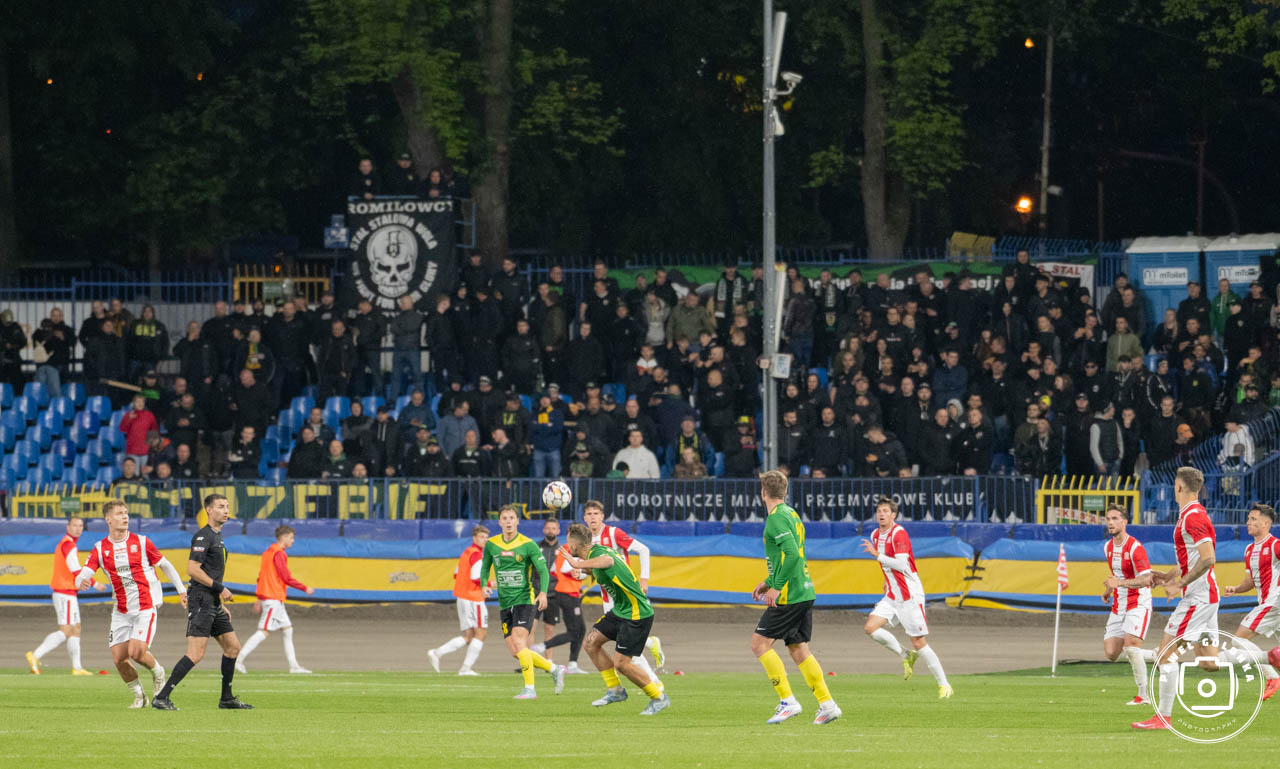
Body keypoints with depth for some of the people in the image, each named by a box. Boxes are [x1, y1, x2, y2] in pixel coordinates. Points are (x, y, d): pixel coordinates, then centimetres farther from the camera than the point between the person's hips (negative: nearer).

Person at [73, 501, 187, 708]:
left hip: (145, 607, -3)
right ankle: (139, 696, 19)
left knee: (136, 652, -19)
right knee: (119, 658, -3)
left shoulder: (141, 542, -2)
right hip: (121, 611, 3)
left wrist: (181, 590, 9)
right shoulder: (100, 549, 1)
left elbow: (165, 565, 10)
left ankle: (158, 673, 13)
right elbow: (82, 576, -7)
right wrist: (81, 582, -32)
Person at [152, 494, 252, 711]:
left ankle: (227, 698, 22)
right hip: (201, 602, -10)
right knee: (195, 655, -15)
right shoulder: (203, 536, -11)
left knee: (233, 647, 12)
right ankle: (162, 698, -15)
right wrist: (220, 588, -17)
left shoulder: (217, 537, 19)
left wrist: (221, 605, 24)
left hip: (213, 604, 10)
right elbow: (193, 569, -19)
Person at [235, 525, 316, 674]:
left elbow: (261, 576, 20)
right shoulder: (279, 554, -13)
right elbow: (287, 578, -16)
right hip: (273, 599, -10)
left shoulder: (268, 552, 17)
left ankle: (294, 666, 12)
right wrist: (305, 589, -5)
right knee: (264, 632, -11)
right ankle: (239, 660, -13)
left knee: (287, 629, 11)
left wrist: (259, 599, 22)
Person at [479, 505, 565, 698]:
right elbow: (485, 567, 19)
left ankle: (530, 689, -14)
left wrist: (543, 593, -27)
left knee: (518, 643, -20)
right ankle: (554, 670, 18)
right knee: (514, 651, 0)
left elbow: (543, 570, -10)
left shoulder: (528, 545, -7)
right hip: (505, 604, 5)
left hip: (525, 600, -5)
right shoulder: (491, 545, 6)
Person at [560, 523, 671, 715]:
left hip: (636, 615, -10)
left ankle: (659, 698, 7)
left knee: (621, 663, -7)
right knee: (591, 643, 9)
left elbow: (608, 560, -51)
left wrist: (579, 565, -62)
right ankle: (615, 690, 17)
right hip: (620, 611, 10)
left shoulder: (597, 554, -24)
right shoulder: (598, 551, 6)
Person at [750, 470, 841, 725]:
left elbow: (792, 554, -24)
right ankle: (827, 704, 7)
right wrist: (769, 582, 26)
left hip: (789, 596, -9)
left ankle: (788, 701, -8)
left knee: (759, 643, -4)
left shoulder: (777, 518, -13)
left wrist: (777, 587, -21)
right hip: (805, 593, 9)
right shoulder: (792, 515, 16)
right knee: (798, 650, 12)